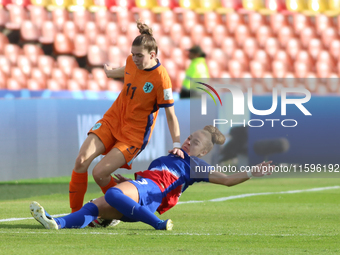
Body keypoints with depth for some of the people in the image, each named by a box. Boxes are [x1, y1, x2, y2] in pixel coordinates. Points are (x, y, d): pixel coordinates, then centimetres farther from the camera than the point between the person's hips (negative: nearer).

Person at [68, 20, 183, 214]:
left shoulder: (161, 79, -21)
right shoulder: (132, 62, -2)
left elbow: (170, 115, -14)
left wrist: (177, 144, -19)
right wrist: (111, 73, 44)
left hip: (134, 133, -6)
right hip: (113, 120, 6)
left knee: (99, 173, -18)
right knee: (81, 161, -13)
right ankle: (75, 213, -2)